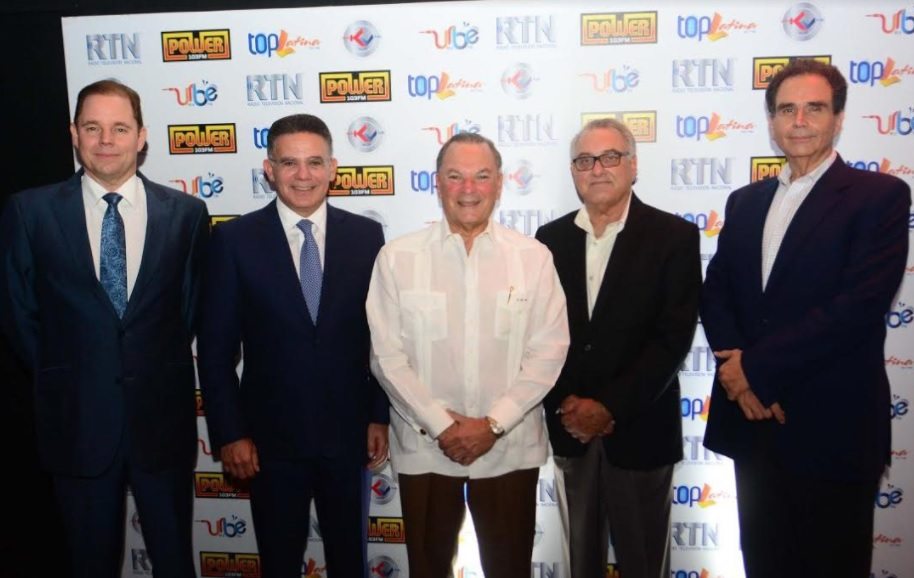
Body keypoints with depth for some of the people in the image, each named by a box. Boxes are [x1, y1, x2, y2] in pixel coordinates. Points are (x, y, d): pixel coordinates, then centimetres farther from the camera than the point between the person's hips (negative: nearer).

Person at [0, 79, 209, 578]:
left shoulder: (186, 213, -2)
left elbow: (193, 308, 6)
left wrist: (160, 373, 3)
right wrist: (59, 380, 5)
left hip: (162, 415, 0)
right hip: (77, 419, 0)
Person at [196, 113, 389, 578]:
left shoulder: (365, 235, -2)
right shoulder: (235, 239, -6)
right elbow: (215, 348, -4)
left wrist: (380, 417, 0)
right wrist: (229, 434, -6)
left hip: (348, 432, 1)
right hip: (272, 435, -1)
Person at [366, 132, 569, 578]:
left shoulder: (533, 257, -2)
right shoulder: (397, 258, -4)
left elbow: (548, 351, -5)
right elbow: (387, 356, -5)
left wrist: (494, 423, -12)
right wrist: (440, 425, -11)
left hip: (511, 448, 1)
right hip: (423, 447, 0)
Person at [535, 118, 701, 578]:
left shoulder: (673, 236, -4)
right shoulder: (550, 239, 6)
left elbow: (674, 336, -11)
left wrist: (610, 406, -15)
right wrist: (565, 404, -9)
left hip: (640, 430, -3)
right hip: (569, 428, 3)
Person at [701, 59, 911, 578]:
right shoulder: (745, 202, 12)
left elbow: (859, 305, -18)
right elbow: (715, 292, 7)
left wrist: (756, 368, -16)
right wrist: (735, 366, -12)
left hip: (831, 426, -5)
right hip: (753, 418, 5)